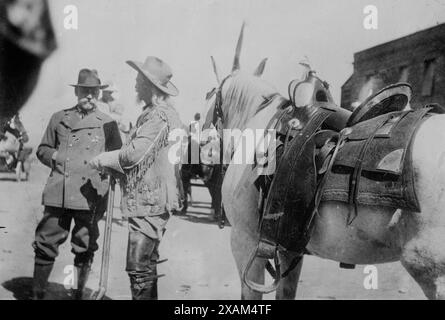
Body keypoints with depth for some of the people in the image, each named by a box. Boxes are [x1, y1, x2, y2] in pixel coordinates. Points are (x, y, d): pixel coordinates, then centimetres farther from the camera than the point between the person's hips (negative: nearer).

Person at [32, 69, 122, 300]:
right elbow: (42, 149, 21)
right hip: (58, 194, 2)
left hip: (90, 195, -1)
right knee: (46, 244, 5)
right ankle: (38, 293, 21)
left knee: (84, 248, 6)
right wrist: (53, 156, 1)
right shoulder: (59, 118, 14)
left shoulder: (108, 123, 8)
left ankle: (78, 294, 22)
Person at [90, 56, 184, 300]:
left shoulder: (159, 116, -17)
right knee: (147, 265, 19)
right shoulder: (159, 112, 15)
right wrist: (112, 168, 9)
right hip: (150, 200, 11)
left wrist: (101, 160, -7)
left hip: (149, 201, -11)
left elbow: (134, 154, -23)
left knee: (139, 268, -6)